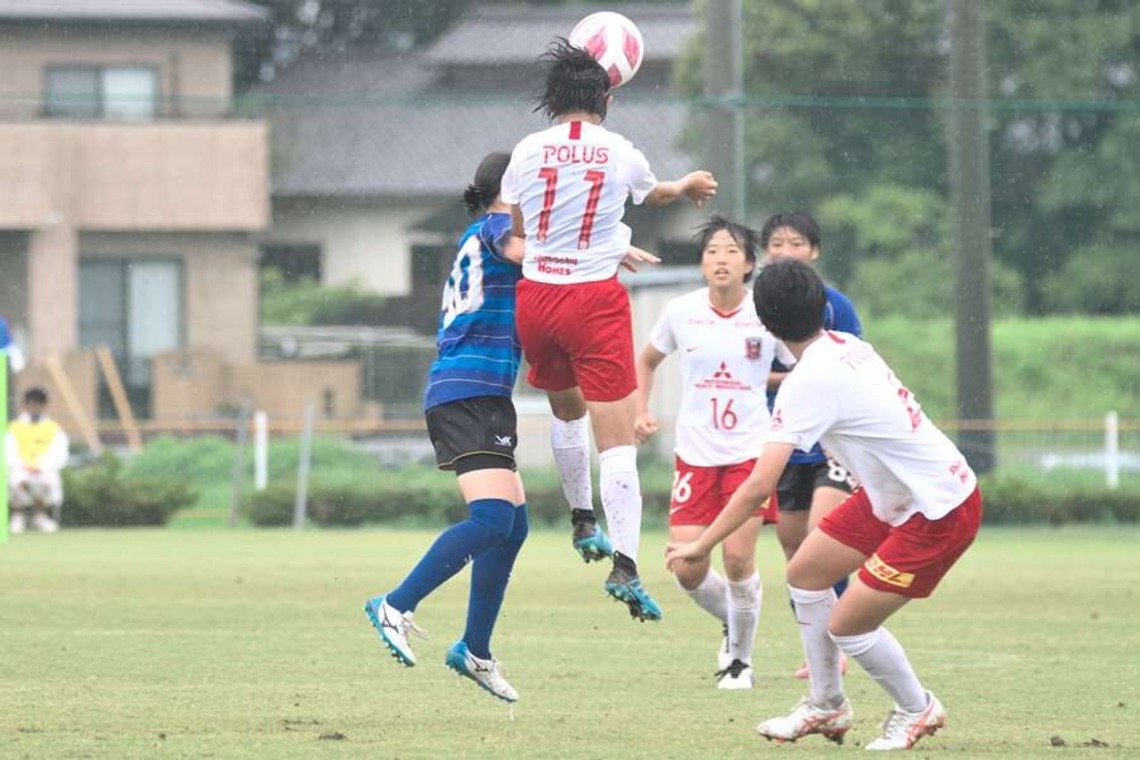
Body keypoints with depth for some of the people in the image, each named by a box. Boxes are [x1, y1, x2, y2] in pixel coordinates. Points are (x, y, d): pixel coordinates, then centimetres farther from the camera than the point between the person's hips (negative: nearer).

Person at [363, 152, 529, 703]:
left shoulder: (474, 240, 26)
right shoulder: (497, 224, -2)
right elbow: (521, 249, -23)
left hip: (454, 391, 10)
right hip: (472, 393, -10)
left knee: (512, 524, 12)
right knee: (492, 518, -21)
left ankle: (474, 651, 15)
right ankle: (397, 607, -23)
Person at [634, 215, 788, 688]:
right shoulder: (681, 312, 0)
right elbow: (647, 361, 19)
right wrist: (642, 412, 6)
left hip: (750, 452, -2)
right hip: (694, 454, 2)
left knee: (738, 558, -14)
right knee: (688, 571, -5)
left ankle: (741, 658, 9)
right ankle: (732, 623, 28)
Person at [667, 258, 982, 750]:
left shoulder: (809, 381, -23)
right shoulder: (848, 346, 1)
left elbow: (758, 487, -24)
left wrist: (701, 546, -15)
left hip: (937, 512, -9)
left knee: (846, 626, -5)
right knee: (804, 573, 13)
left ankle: (916, 710, 20)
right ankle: (826, 706, 27)